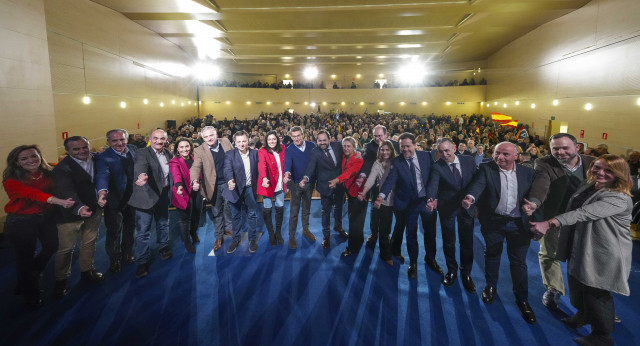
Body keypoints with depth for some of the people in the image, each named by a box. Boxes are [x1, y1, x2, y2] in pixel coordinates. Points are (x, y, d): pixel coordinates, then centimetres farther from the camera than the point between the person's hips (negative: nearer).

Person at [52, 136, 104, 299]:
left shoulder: (95, 159, -4)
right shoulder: (62, 168, -21)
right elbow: (67, 192, -33)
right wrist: (79, 208, -49)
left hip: (93, 210, 5)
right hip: (71, 213, -5)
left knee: (89, 243, 19)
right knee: (65, 249, 7)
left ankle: (87, 270, 39)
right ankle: (61, 280, 27)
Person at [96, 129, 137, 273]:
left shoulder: (133, 149, -8)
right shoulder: (104, 158, -23)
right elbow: (102, 175, -40)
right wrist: (102, 191, -57)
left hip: (132, 197, 5)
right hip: (114, 200, -4)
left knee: (130, 227, 22)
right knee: (114, 232, 8)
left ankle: (127, 253, 44)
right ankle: (114, 260, 30)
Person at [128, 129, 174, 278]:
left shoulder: (169, 154, 4)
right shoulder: (143, 153, -16)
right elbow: (140, 166, -36)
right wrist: (141, 175, -57)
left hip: (163, 195, 6)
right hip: (147, 196, -5)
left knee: (163, 224, 23)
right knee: (143, 230, 1)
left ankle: (163, 247, 46)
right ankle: (142, 261, 14)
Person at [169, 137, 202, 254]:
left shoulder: (194, 158, 4)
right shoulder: (174, 162, -13)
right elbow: (176, 175, -32)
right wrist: (179, 186, -50)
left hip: (196, 191, 5)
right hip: (184, 193, -5)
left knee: (197, 214, 18)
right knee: (185, 219, 3)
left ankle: (194, 233, 46)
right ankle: (187, 242, 24)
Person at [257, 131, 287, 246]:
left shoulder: (282, 149, 4)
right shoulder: (262, 151, -11)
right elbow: (261, 165, -28)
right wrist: (264, 178, -45)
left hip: (280, 184, 4)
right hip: (268, 184, -4)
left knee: (280, 208, 8)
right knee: (267, 210, 2)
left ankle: (278, 233, 25)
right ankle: (271, 234, 19)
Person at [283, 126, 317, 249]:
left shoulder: (311, 145, -5)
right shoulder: (289, 150, -13)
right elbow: (287, 164, -28)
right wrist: (287, 173, -49)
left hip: (309, 182, 3)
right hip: (296, 183, -3)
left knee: (306, 208, 19)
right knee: (294, 211, 3)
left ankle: (305, 230, 37)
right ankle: (291, 236, 14)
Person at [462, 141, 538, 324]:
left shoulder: (528, 172, -1)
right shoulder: (486, 169, -6)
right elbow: (477, 184, -23)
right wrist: (470, 197, -46)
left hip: (519, 223, 1)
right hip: (494, 221, 0)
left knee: (518, 262, 8)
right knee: (492, 256, 17)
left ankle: (522, 299, 25)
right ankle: (490, 286, 38)